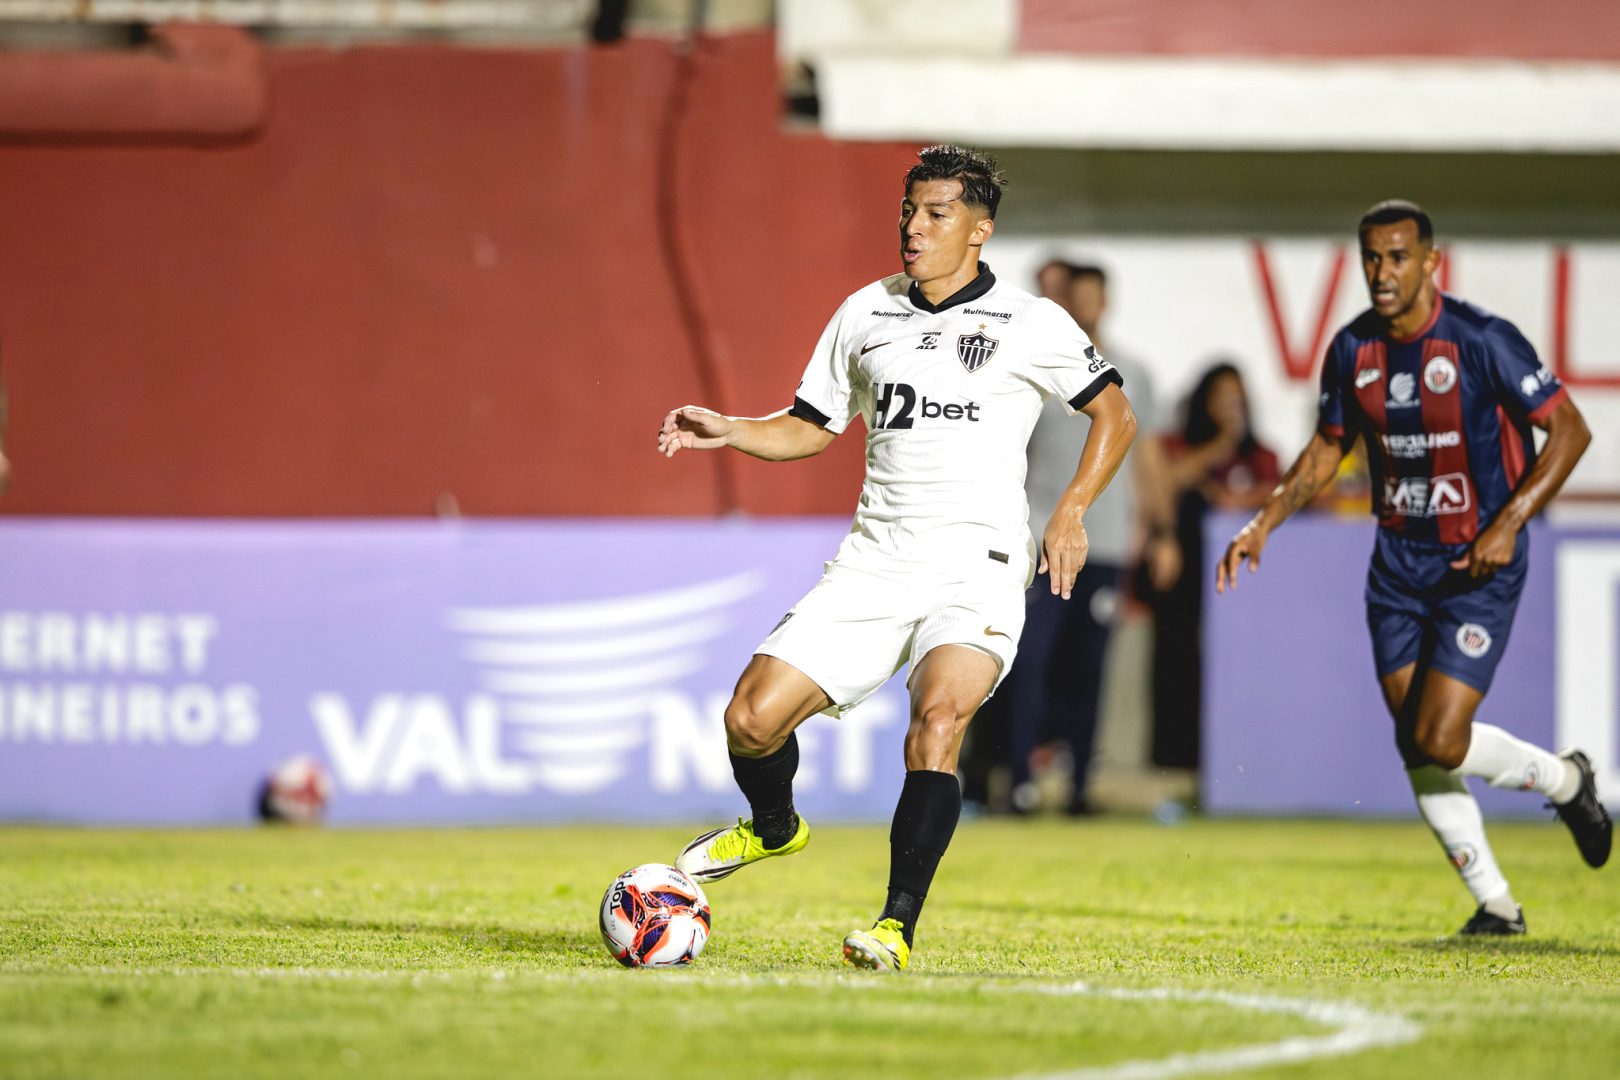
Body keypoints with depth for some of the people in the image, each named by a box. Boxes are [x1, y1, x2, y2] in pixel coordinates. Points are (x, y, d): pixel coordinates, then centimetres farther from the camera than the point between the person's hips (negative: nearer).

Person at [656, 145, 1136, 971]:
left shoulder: (1029, 323, 1)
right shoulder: (866, 313, 11)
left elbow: (1114, 414, 8)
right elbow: (812, 427, 20)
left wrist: (1071, 513, -6)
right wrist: (729, 431, 2)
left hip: (977, 568, -4)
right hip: (875, 559, 4)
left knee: (936, 720, -29)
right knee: (752, 717, -6)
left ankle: (898, 927, -25)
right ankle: (774, 828, 28)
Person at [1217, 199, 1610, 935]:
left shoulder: (1483, 341, -15)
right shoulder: (1353, 349, 2)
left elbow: (1569, 429, -11)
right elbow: (1326, 448, 16)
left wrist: (1508, 524, -20)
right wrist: (1262, 525, 4)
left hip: (1479, 563, -6)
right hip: (1398, 562, 6)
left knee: (1439, 742, -15)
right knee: (1417, 749, 1)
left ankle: (1564, 781, 15)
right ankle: (1494, 903, 16)